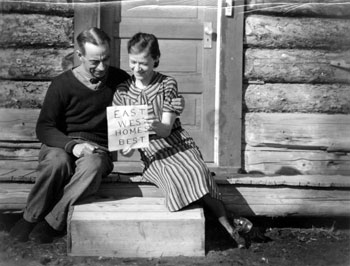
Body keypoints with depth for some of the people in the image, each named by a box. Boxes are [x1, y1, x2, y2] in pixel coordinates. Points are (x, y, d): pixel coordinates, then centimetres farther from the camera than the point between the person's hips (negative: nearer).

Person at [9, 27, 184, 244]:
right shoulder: (63, 84, -3)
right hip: (62, 146, -1)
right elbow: (44, 128, -5)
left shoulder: (119, 79, 5)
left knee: (92, 166, -36)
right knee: (57, 162, -36)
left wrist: (171, 106, -3)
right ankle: (31, 218, -16)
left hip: (98, 150, 1)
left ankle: (52, 223, -26)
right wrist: (72, 145, -23)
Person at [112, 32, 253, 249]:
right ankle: (230, 227, -23)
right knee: (178, 178, -31)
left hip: (177, 141, 0)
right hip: (153, 152, 0)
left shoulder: (168, 84, 2)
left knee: (197, 172, -32)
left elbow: (167, 128, -6)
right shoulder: (122, 92, 6)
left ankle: (228, 225, -21)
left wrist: (156, 126, -30)